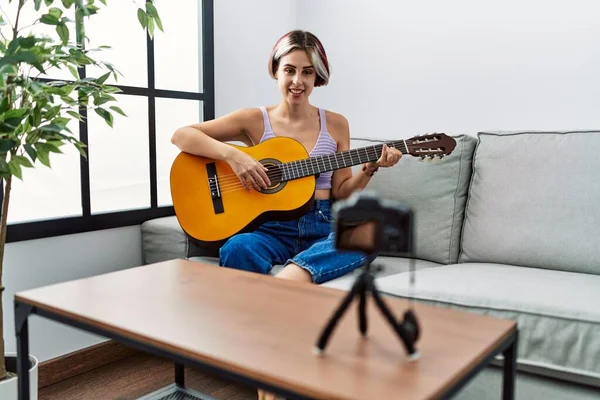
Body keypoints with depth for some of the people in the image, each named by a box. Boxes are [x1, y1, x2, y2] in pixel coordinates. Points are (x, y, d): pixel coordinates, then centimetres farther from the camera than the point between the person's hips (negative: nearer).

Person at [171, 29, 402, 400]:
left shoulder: (335, 124, 12)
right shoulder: (255, 120, 5)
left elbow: (340, 192, 12)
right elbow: (181, 135, -2)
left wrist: (369, 169, -7)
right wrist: (233, 154, -16)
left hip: (325, 229, 2)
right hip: (272, 227, -1)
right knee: (237, 250, -36)